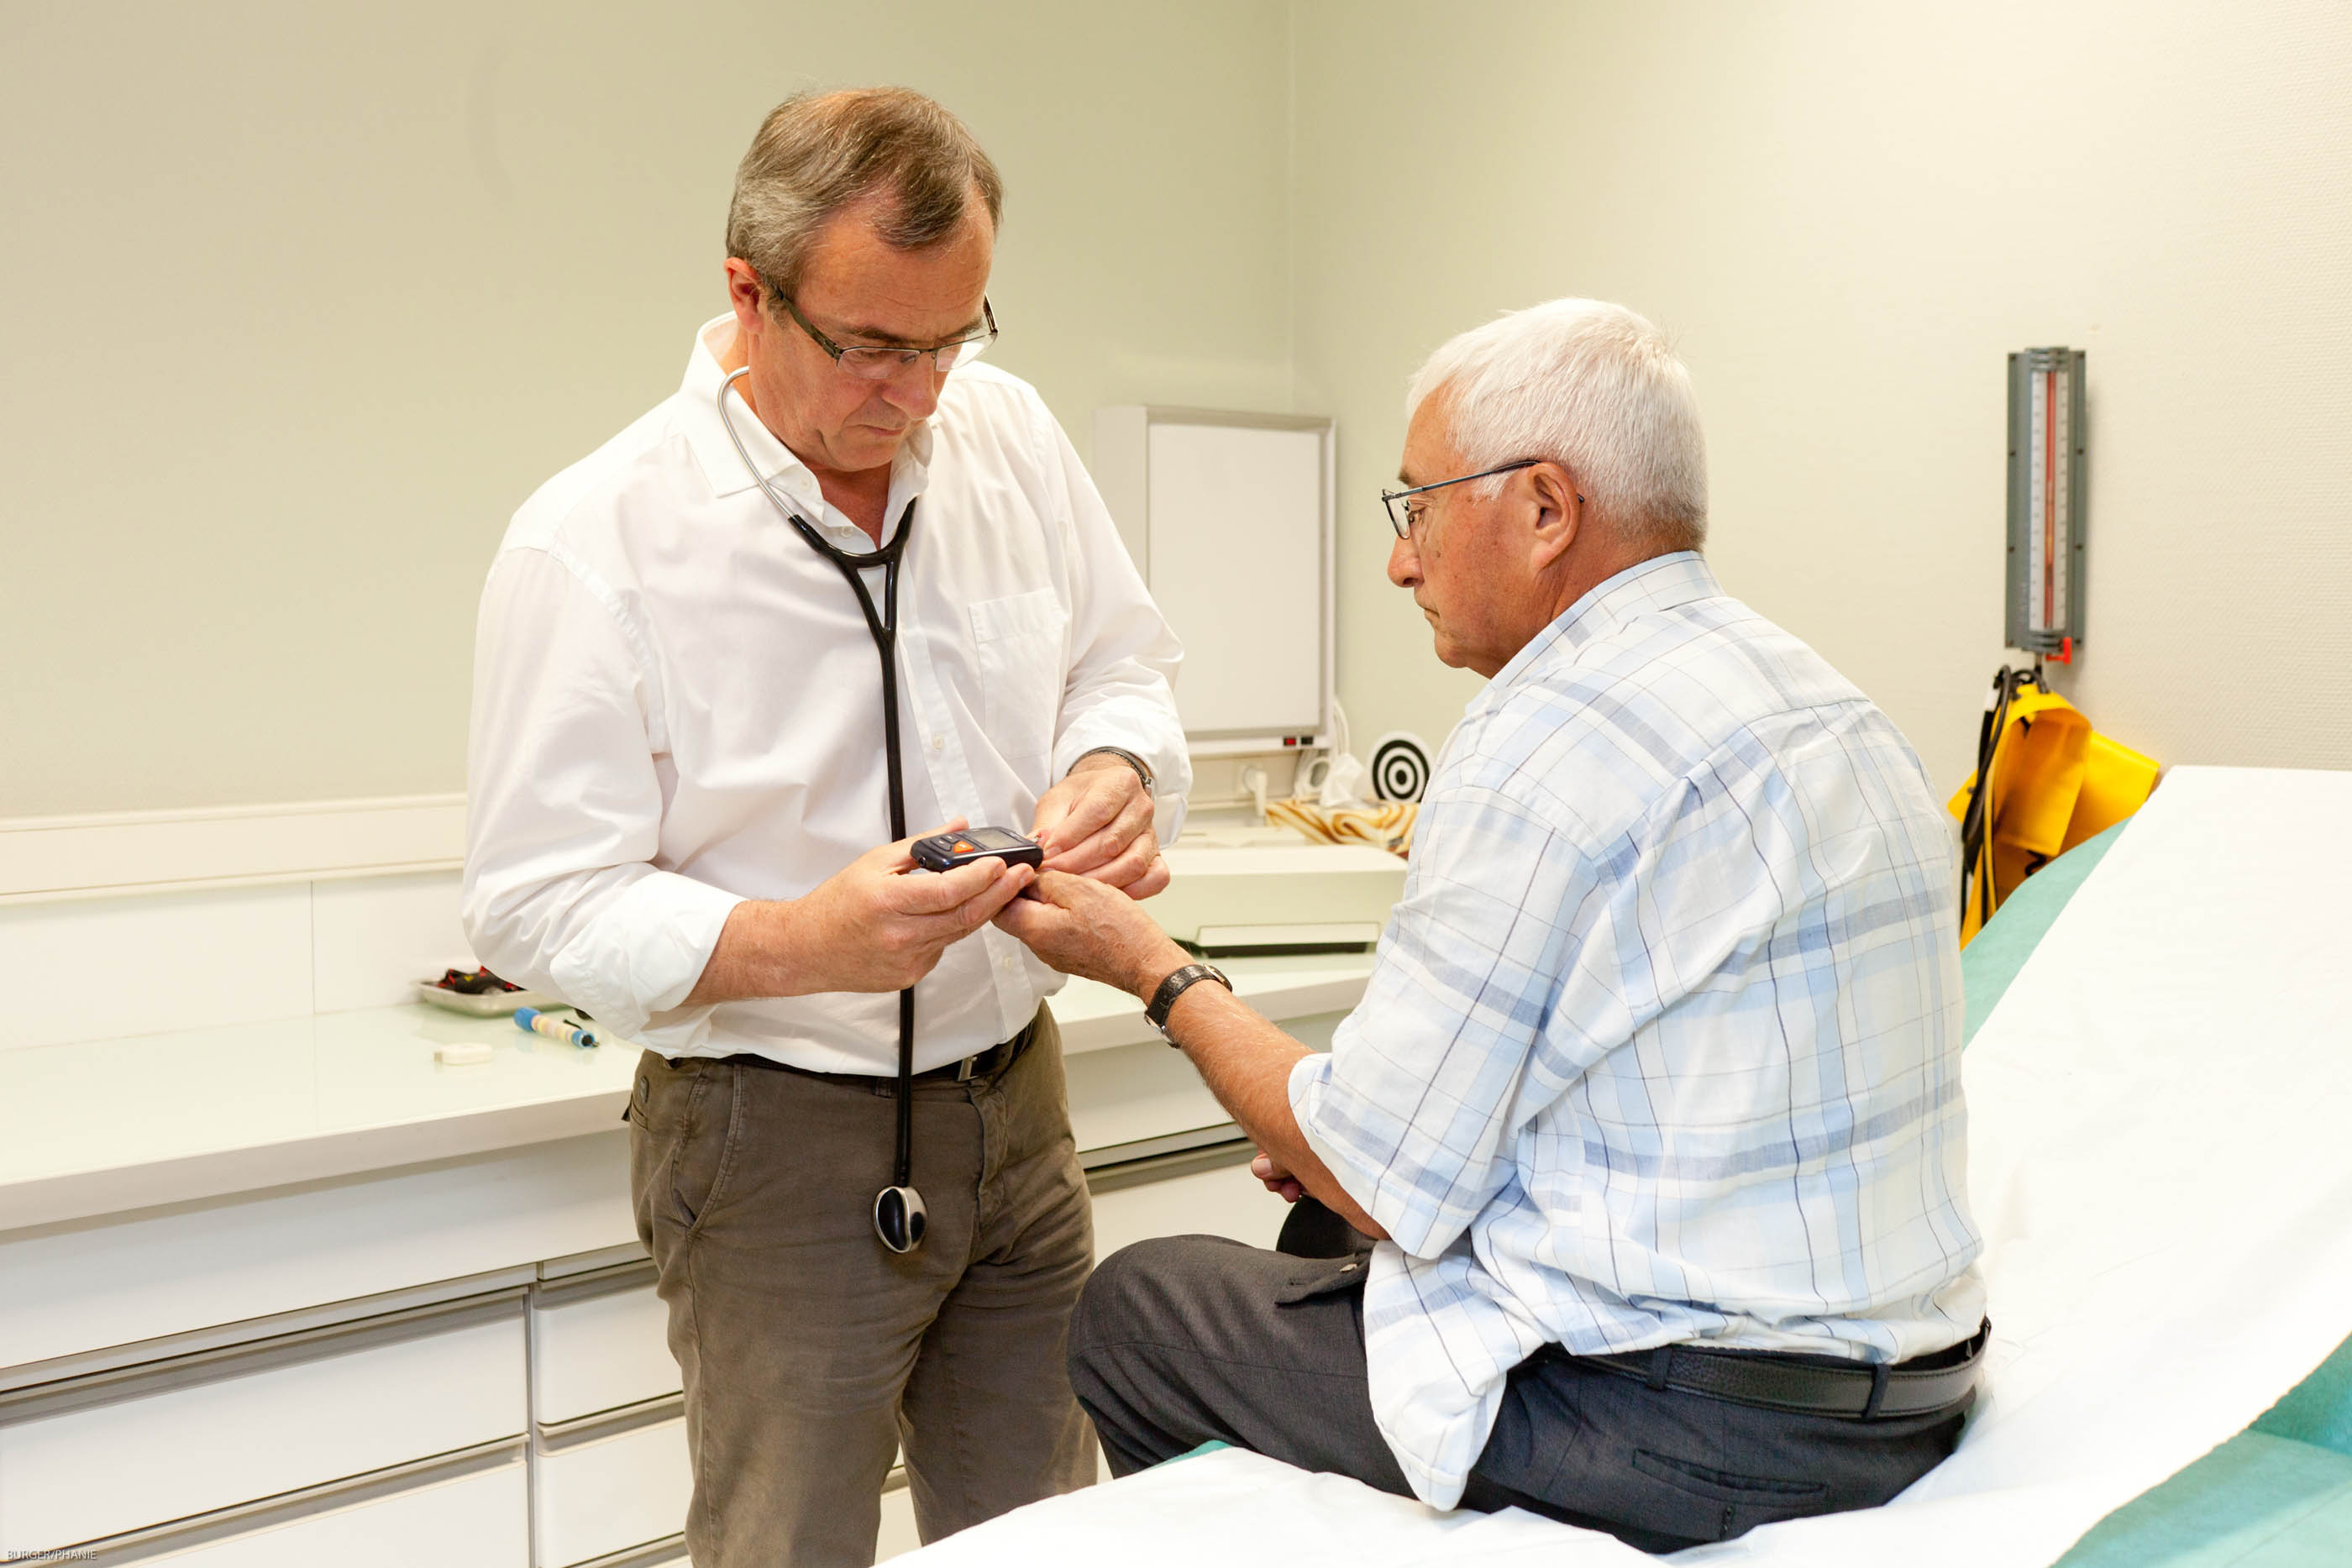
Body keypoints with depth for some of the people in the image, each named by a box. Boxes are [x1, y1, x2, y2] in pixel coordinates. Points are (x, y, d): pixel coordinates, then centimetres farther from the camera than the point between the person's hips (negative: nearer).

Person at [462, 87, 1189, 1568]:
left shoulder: (1010, 432, 1)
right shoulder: (594, 542, -15)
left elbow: (1122, 665, 13)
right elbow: (541, 902, -14)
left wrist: (1111, 772, -11)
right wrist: (802, 945, -30)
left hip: (1014, 1099, 5)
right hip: (778, 1142, -5)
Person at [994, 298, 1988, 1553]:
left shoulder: (1545, 741, -20)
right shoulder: (1833, 706, 9)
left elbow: (1381, 1179, -15)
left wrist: (1155, 971, 0)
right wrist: (1379, 1139, 17)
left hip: (1682, 1436, -9)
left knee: (1131, 1306, 6)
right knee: (1323, 1243, 26)